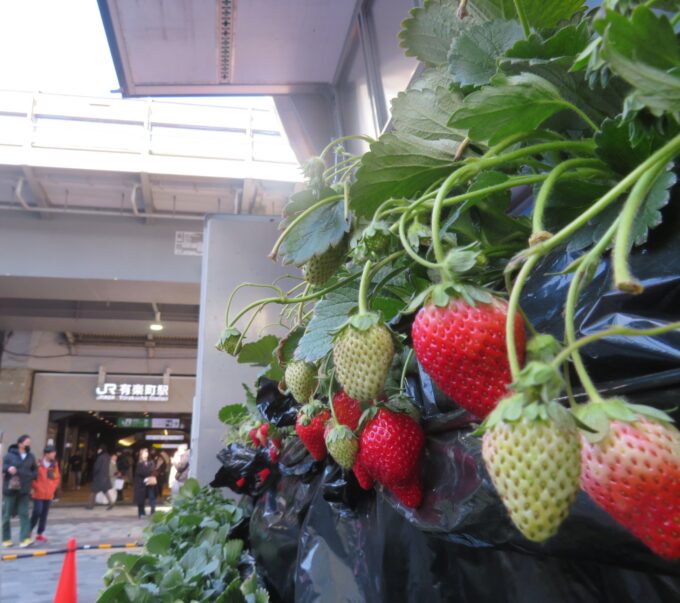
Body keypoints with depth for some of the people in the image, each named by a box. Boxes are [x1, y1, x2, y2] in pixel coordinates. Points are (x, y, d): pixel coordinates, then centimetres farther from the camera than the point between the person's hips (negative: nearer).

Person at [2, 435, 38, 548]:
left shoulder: (31, 457, 9)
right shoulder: (10, 455, -4)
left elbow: (35, 471, 17)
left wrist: (30, 476, -2)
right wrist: (8, 468, -24)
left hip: (24, 491, 3)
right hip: (10, 489, -3)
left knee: (24, 514, -3)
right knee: (6, 515, 6)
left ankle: (25, 538, -6)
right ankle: (6, 539, 20)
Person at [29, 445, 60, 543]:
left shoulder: (55, 465, 6)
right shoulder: (38, 464, -12)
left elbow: (57, 477, 14)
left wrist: (53, 487, 4)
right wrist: (37, 487, -10)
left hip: (49, 494, 5)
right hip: (39, 494, -5)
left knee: (44, 515, 8)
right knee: (37, 513, -7)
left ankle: (40, 534, 16)